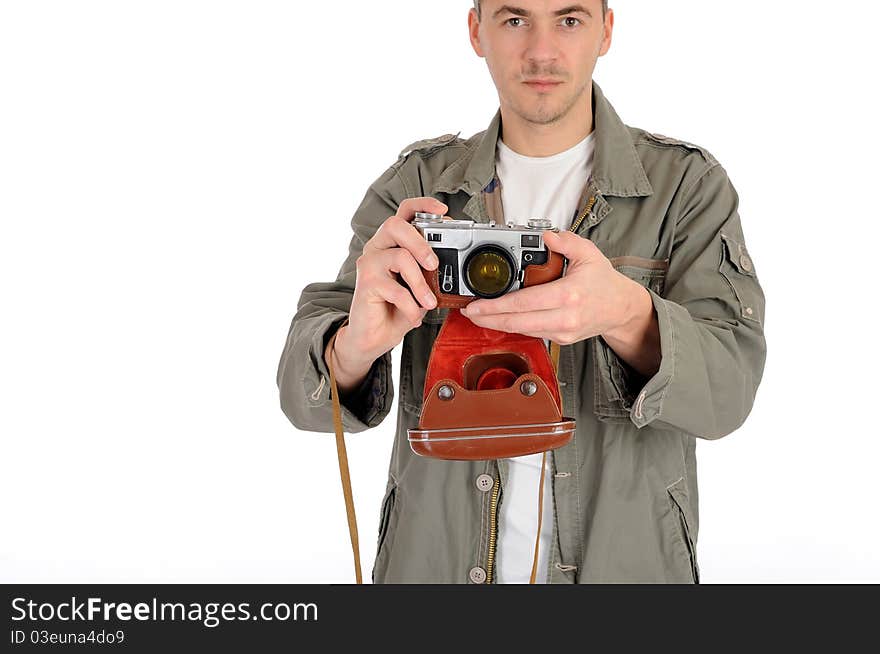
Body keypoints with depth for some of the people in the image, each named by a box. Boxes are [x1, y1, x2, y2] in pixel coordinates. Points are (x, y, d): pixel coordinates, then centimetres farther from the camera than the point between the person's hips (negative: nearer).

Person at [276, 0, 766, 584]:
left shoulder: (688, 184, -8)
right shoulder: (415, 182, -4)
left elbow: (728, 387, -17)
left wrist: (626, 315, -37)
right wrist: (356, 346, -33)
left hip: (625, 559, -1)